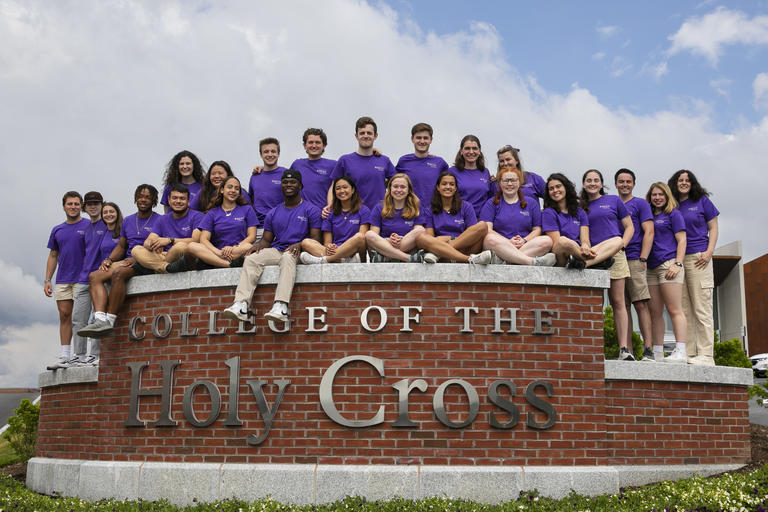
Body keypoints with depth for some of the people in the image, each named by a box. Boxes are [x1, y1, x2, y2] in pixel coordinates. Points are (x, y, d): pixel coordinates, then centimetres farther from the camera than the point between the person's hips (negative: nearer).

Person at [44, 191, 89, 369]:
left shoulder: (89, 226, 0)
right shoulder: (57, 230, 15)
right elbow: (53, 256, 18)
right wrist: (47, 280, 9)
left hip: (82, 279, -5)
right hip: (62, 281, 5)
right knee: (64, 316, 4)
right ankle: (64, 357, 8)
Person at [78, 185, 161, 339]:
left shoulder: (159, 221, 2)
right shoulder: (127, 221, 23)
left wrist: (136, 259, -19)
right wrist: (109, 259, 5)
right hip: (127, 262, 7)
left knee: (118, 273, -35)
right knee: (95, 276, -16)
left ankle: (110, 320, -35)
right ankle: (100, 319, -33)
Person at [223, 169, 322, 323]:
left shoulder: (311, 210, 8)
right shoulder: (273, 213, 22)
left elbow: (315, 238, 0)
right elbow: (266, 239, 20)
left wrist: (299, 245, -20)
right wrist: (258, 246, -4)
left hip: (298, 252, -4)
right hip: (276, 250, 4)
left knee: (287, 257, -40)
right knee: (251, 259, -25)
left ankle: (281, 306, -56)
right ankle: (240, 305, -39)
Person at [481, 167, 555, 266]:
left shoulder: (531, 203, 21)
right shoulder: (491, 204, 14)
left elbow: (537, 229, 14)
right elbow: (487, 230, 1)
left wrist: (524, 240, -8)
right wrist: (508, 242, -14)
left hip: (525, 246, 2)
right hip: (501, 246, -2)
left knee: (547, 240, -26)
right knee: (490, 238, -36)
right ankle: (533, 262, -49)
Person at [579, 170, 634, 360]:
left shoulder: (613, 200, 12)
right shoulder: (580, 207, 15)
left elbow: (629, 227, 12)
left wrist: (621, 245, -4)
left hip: (614, 256, -1)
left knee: (618, 302, -3)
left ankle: (624, 349, -5)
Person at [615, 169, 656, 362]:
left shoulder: (640, 204, 8)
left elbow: (649, 232, 0)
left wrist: (643, 259, -11)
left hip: (634, 260, -4)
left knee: (641, 304, -10)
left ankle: (649, 351, -11)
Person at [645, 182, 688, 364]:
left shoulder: (673, 214, 4)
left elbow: (681, 240, -2)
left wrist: (678, 264, -13)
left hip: (669, 265, -6)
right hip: (652, 268, 6)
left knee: (674, 309, -10)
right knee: (655, 312, 4)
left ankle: (680, 352, -12)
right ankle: (657, 352, 7)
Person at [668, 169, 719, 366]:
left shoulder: (702, 201, 8)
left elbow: (713, 228, 6)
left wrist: (709, 251, -8)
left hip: (698, 257, -4)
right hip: (676, 259, 4)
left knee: (701, 309, -6)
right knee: (683, 310, 3)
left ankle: (706, 355, -6)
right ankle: (688, 354, 6)